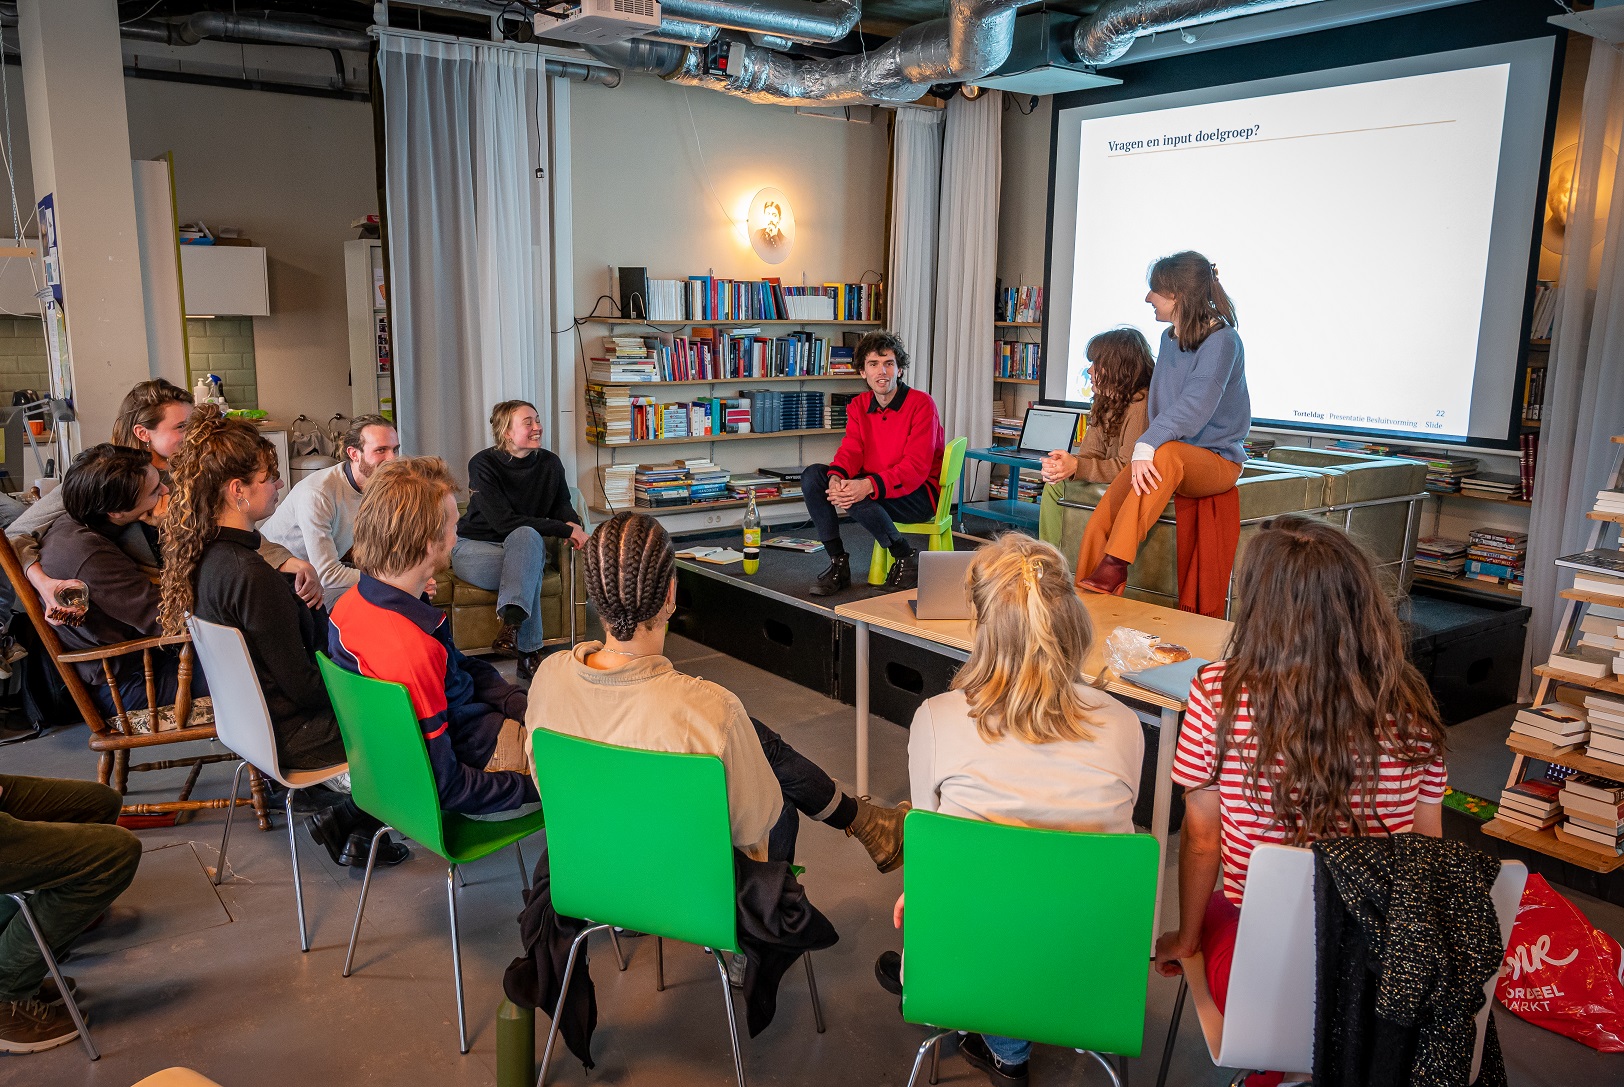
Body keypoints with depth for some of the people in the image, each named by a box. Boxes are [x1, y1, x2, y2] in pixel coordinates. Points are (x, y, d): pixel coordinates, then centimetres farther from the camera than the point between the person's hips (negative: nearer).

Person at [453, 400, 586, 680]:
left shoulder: (550, 464, 1)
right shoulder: (483, 464, -13)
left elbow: (563, 508, 9)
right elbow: (502, 521, -22)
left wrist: (575, 527, -18)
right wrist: (564, 529, -26)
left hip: (525, 546, 3)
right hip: (474, 549, -3)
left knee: (527, 536, -35)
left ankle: (512, 624, -41)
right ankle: (528, 653, -34)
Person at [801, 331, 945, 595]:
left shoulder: (921, 404, -14)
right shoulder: (858, 406, 6)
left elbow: (916, 467, -22)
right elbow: (850, 450, -4)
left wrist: (869, 486, -37)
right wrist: (836, 478, -30)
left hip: (919, 496, -7)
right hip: (870, 487, 7)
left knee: (857, 499, -33)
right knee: (812, 475, -12)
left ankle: (907, 560, -11)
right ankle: (838, 563, -9)